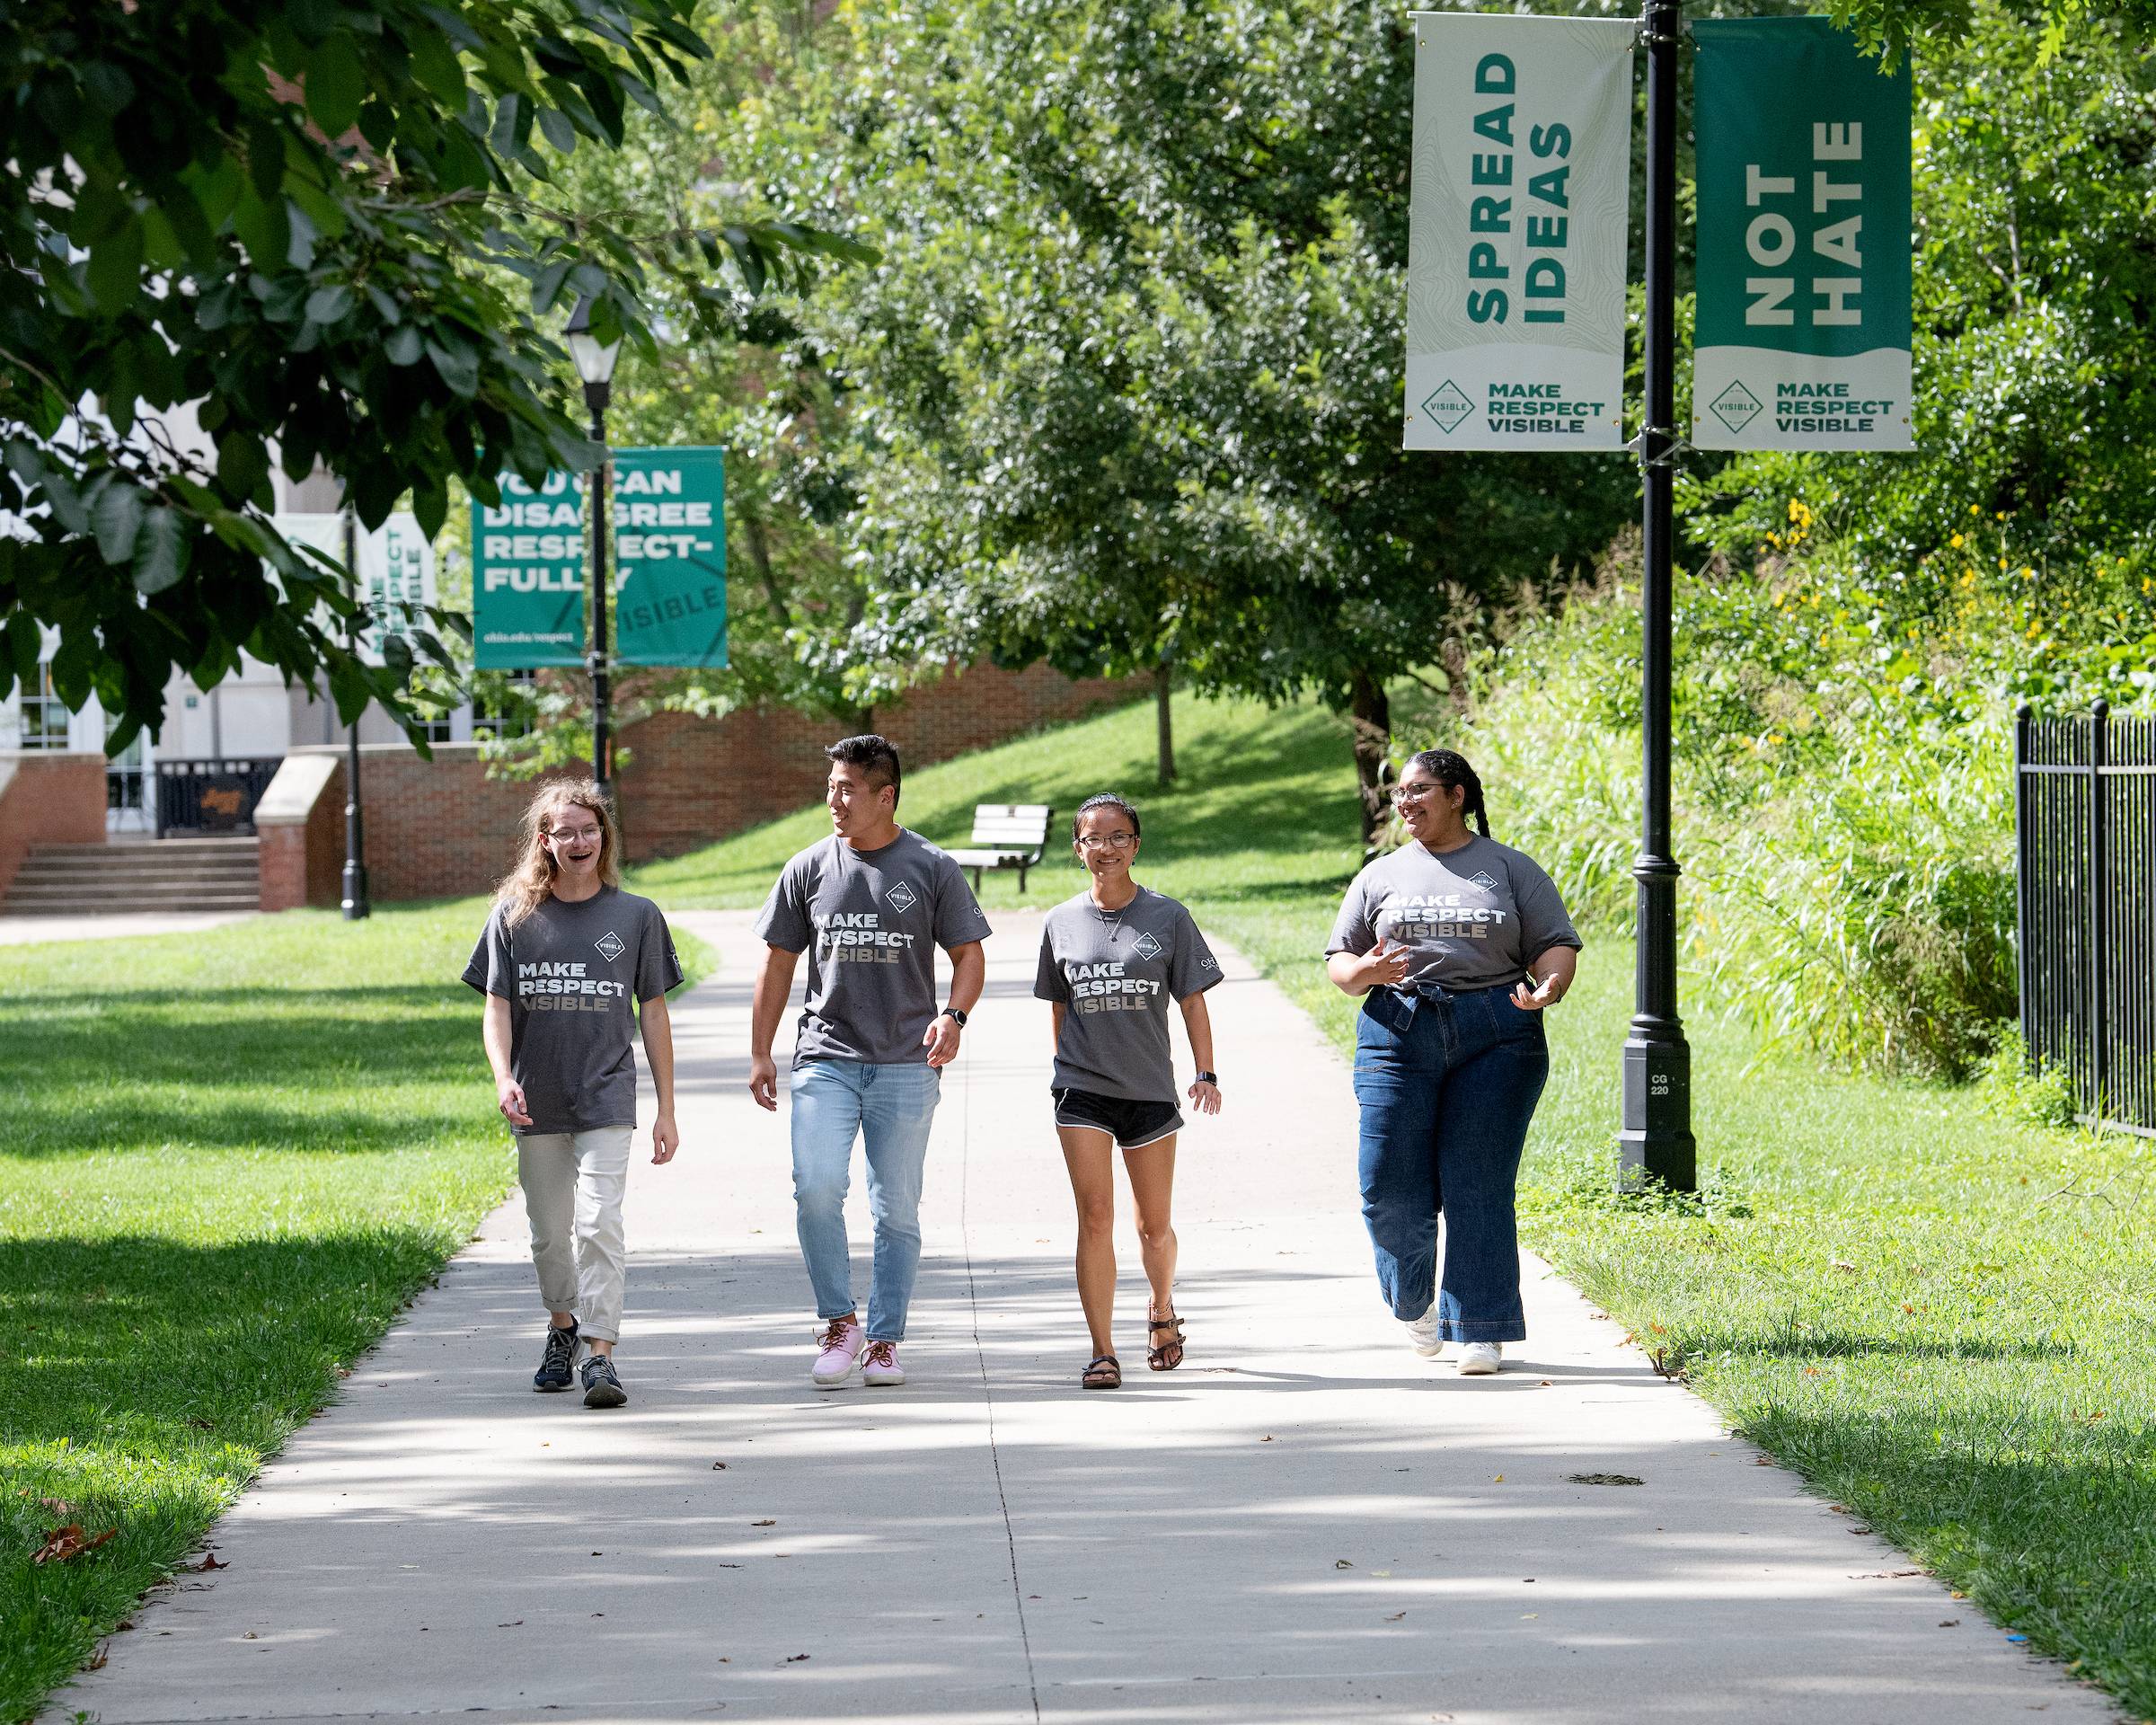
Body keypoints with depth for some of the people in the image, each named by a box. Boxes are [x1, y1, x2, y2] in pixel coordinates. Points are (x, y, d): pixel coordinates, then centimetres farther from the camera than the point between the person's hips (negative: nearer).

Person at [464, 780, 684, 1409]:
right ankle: (562, 1330, 34)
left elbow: (653, 1014, 6)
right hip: (537, 1104, 2)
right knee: (549, 1233, 12)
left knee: (599, 1225, -16)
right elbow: (498, 1007, 2)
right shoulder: (513, 916, 3)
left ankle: (600, 1354, -18)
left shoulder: (636, 916, 2)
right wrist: (503, 1077, -16)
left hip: (606, 1099, -2)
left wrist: (667, 1110, 5)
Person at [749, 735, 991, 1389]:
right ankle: (837, 1323, -4)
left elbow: (969, 954, 6)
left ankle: (883, 1342, 13)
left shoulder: (931, 869, 2)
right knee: (817, 1186, -18)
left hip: (906, 1065, -1)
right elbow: (778, 962, 13)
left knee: (897, 1210, 3)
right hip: (826, 1058, 1)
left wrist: (954, 1016, -13)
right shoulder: (809, 870, 6)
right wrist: (760, 1052, 10)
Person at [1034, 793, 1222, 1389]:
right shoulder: (1062, 923, 4)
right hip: (1082, 1090, 0)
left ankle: (1161, 1311, 39)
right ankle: (1103, 1352, -10)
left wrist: (1206, 1075, -5)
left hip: (1150, 1090, 0)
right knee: (1095, 1218, -11)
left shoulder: (1167, 918, 0)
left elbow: (1193, 1003, 2)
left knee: (1154, 1227, 10)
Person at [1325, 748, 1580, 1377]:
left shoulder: (1510, 869, 10)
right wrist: (1367, 971, -9)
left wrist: (1550, 987, -17)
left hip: (1495, 1036, -2)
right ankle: (1414, 1302, 22)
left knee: (1478, 1186, -6)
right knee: (1390, 1186, -5)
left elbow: (1557, 945, 6)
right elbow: (1338, 960, 15)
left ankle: (1480, 1330, 1)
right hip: (1399, 1034, 2)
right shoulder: (1381, 877, 16)